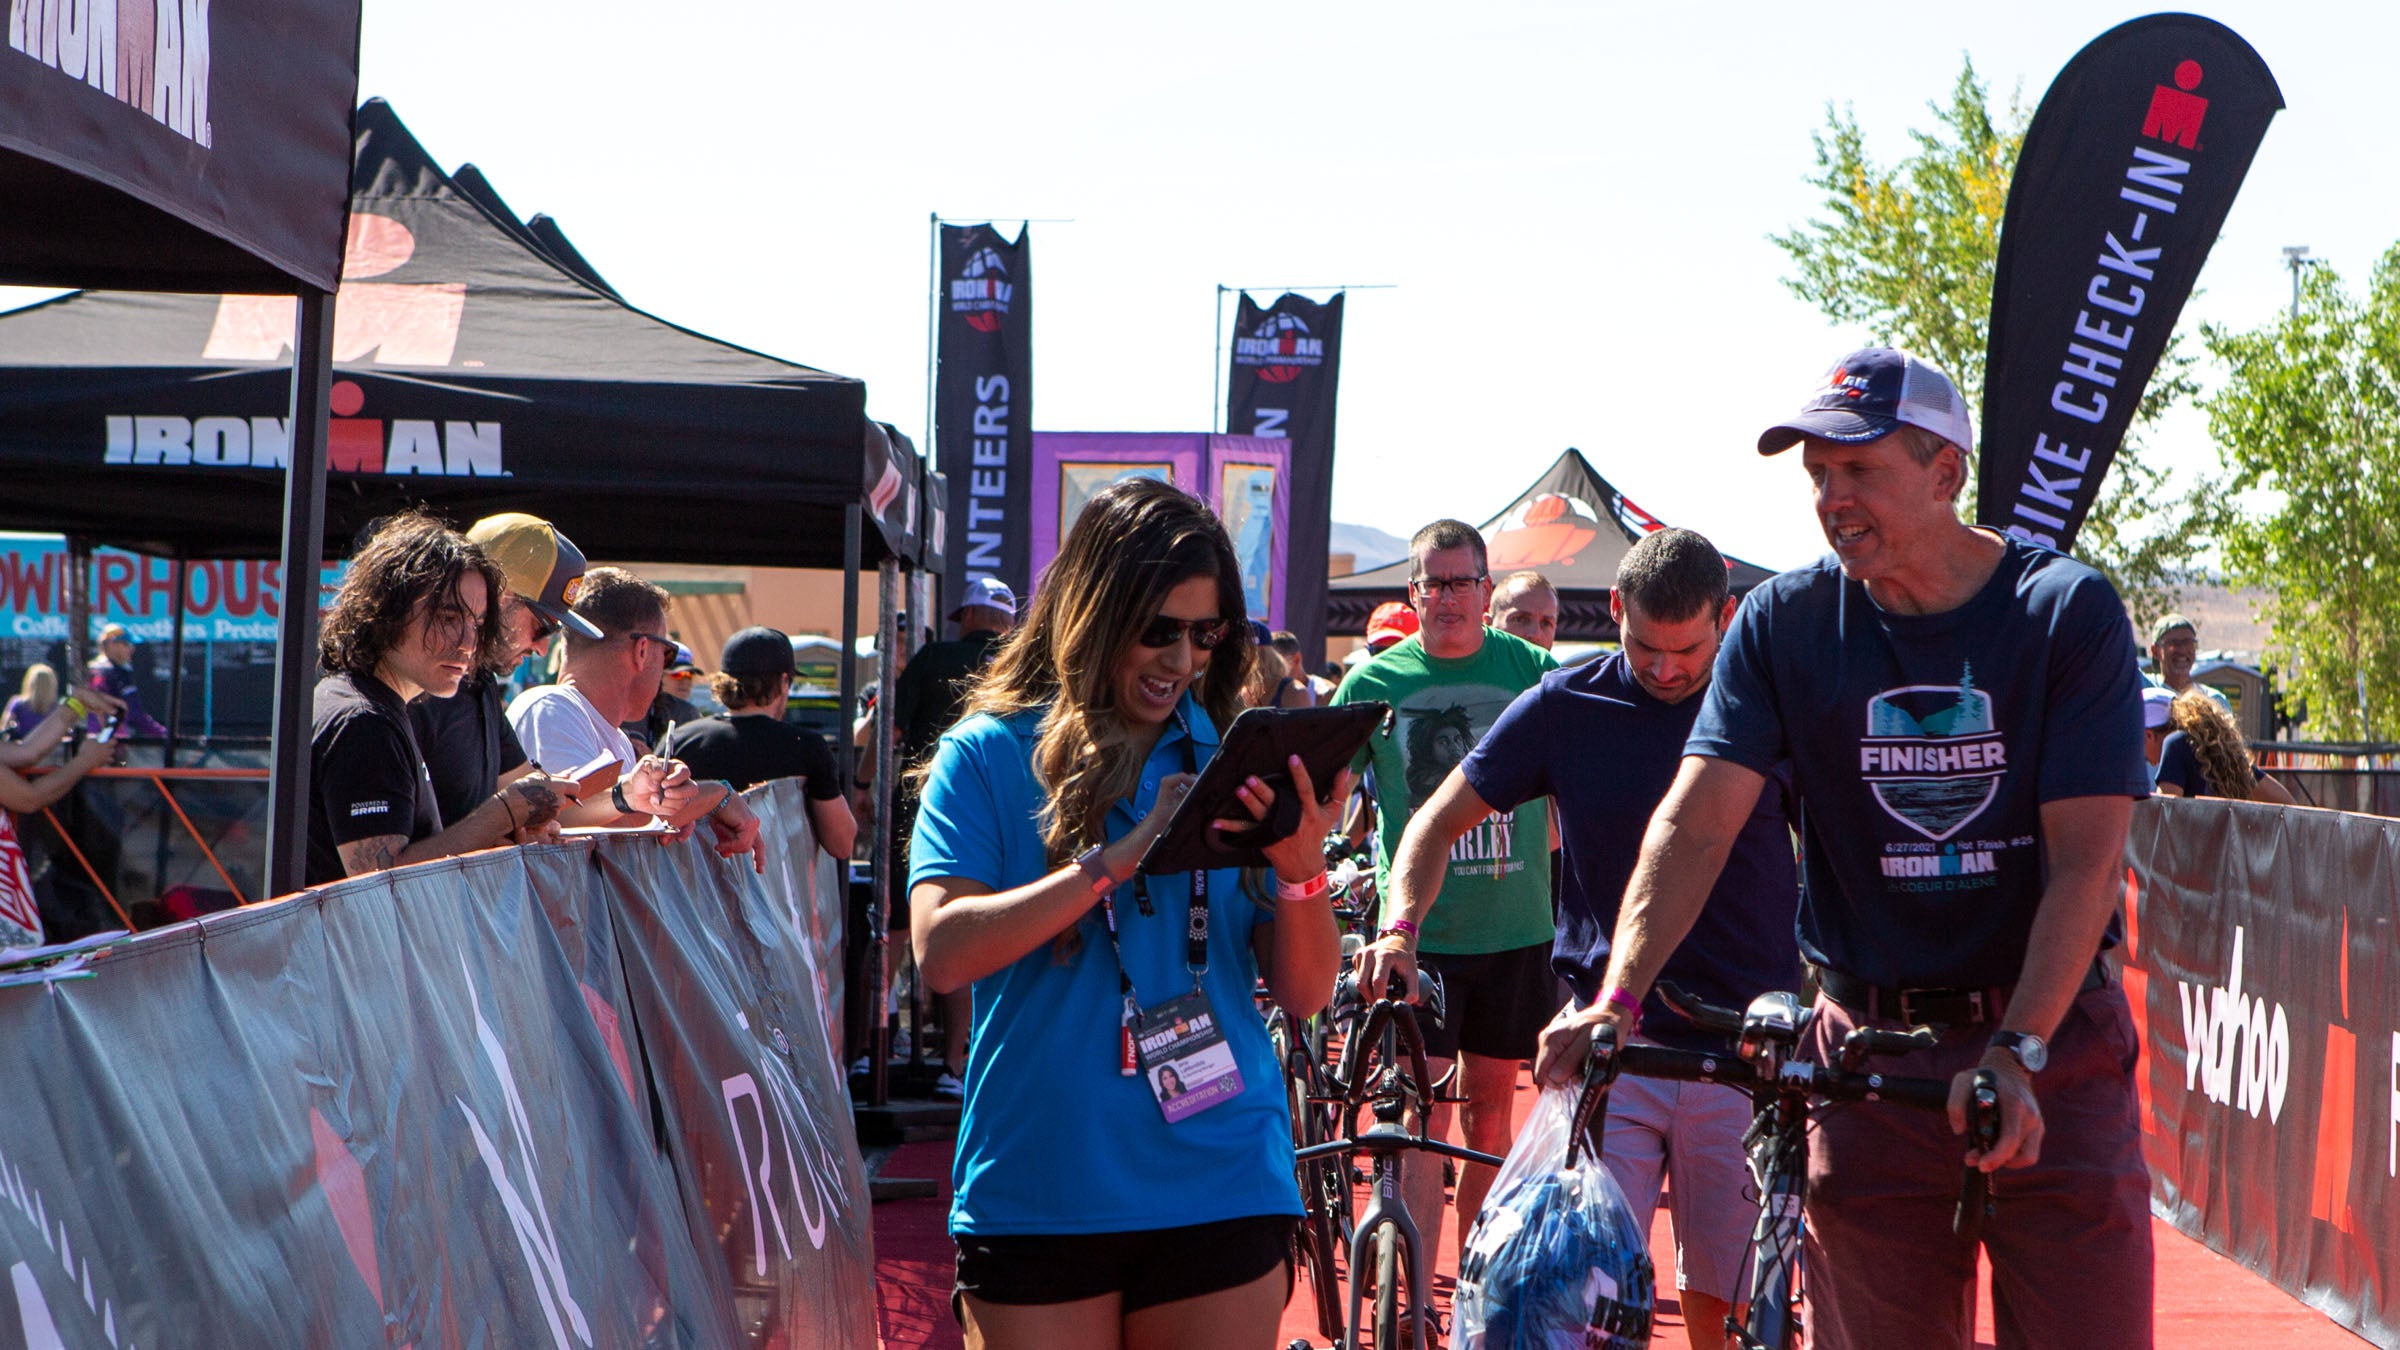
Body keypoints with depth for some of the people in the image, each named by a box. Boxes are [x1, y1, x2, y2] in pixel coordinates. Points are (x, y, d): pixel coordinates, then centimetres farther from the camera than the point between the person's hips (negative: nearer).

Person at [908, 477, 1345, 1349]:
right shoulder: (990, 755, 1)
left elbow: (1305, 995, 4)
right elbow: (942, 952, -13)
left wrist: (1302, 872, -16)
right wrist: (1121, 858, -19)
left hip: (1220, 1194, 2)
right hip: (1036, 1202, -2)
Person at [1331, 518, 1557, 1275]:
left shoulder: (1532, 672, 1)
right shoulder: (1374, 682, 0)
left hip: (1514, 929, 1)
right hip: (1417, 935, -1)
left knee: (1488, 1111, 11)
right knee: (1420, 1115, -7)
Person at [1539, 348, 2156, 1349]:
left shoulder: (2068, 610, -6)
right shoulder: (1785, 622, 0)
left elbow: (2087, 861, -12)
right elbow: (1696, 819, -10)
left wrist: (2016, 1050, -24)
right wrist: (1616, 996, -25)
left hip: (2052, 1046, -1)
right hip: (1869, 1061, 2)